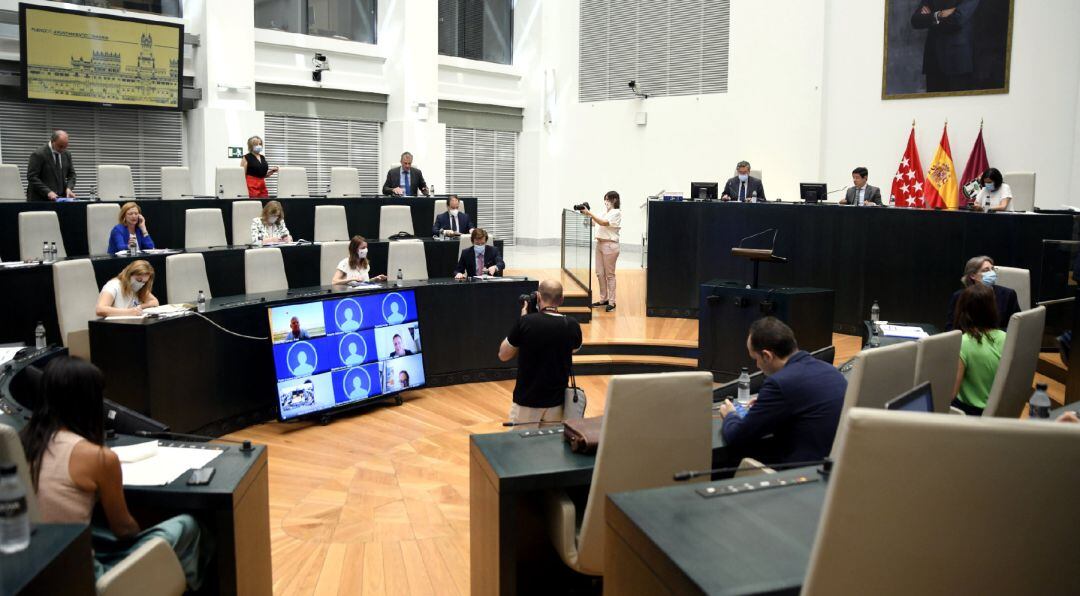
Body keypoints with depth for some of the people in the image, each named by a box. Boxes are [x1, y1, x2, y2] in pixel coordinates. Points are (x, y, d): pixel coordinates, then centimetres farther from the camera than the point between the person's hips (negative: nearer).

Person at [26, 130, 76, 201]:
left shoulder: (66, 155, 9)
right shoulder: (38, 155, -9)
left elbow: (71, 174, 15)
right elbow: (32, 177, -13)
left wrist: (69, 188, -6)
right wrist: (48, 192, -23)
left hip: (60, 199, 5)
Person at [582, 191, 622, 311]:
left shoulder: (616, 213, -8)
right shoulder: (605, 212, 16)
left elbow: (604, 223, -21)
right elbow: (594, 223, 14)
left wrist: (589, 213, -23)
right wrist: (587, 214, 0)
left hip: (610, 245, -8)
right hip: (600, 244, 8)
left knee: (609, 274, -3)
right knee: (600, 273, 9)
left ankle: (611, 302, 3)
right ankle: (603, 299, 18)